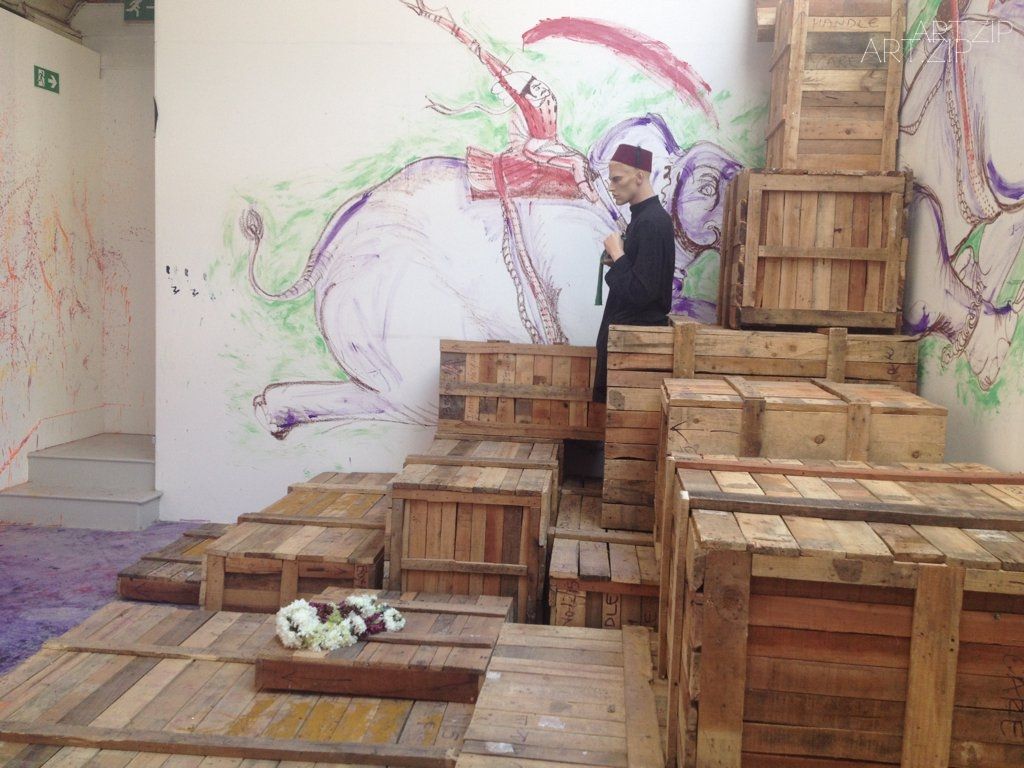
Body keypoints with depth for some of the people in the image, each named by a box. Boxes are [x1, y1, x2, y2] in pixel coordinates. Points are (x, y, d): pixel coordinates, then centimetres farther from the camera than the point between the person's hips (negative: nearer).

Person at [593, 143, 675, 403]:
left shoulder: (653, 222, -19)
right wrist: (617, 257, 6)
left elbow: (641, 292, -24)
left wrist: (617, 255, -14)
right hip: (628, 328, 10)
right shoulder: (643, 216, 12)